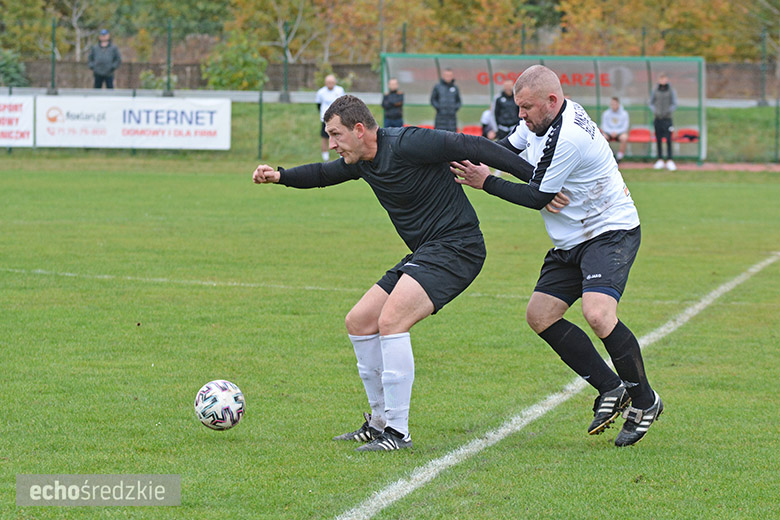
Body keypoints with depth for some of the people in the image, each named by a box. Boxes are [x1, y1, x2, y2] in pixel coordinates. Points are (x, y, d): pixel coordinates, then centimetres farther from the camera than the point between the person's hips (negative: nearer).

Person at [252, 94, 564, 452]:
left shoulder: (406, 145, -19)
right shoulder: (361, 161, 9)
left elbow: (471, 147, -19)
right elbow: (324, 174, 29)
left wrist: (539, 180, -20)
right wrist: (280, 177, 12)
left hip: (456, 246, -10)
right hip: (425, 254, 10)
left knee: (391, 320, -24)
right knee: (359, 322, 9)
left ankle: (397, 432, -21)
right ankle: (380, 421, 19)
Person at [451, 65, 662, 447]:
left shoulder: (567, 137, -25)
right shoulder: (542, 121, 4)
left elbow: (538, 197, -18)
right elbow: (511, 145, 22)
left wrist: (487, 182, -11)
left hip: (610, 233, -10)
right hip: (571, 243, 10)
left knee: (597, 314, -28)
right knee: (540, 315, 1)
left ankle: (644, 401, -10)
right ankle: (611, 388, 8)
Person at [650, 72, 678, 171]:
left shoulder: (671, 91, 2)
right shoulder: (655, 91, 8)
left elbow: (674, 104, 0)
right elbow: (651, 103, 11)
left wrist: (669, 110, -16)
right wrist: (654, 110, -7)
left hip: (667, 118, -3)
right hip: (657, 118, 3)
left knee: (668, 140, -9)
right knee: (658, 140, 5)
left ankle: (669, 160, -9)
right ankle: (660, 160, 12)